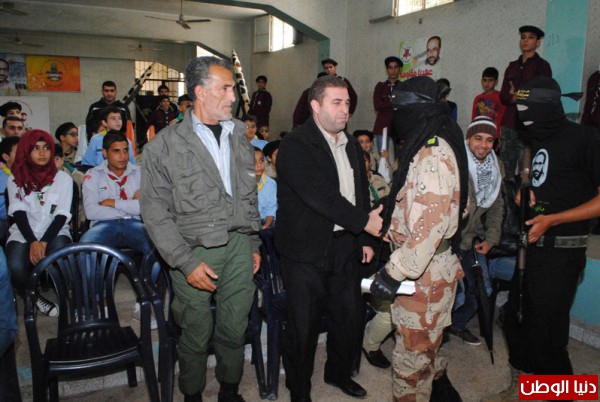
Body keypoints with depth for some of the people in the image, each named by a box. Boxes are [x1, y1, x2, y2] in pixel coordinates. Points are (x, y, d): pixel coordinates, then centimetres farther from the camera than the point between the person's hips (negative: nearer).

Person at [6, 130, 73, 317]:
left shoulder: (63, 178, 6)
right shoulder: (15, 180, 9)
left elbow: (61, 216, -3)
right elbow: (19, 214, -3)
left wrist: (44, 242, -19)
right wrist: (32, 242, -20)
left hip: (55, 232, -1)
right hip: (23, 234, 1)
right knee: (15, 266, -31)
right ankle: (33, 298, 1)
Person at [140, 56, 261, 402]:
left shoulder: (239, 137, 10)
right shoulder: (166, 146, -5)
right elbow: (155, 212, -7)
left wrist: (254, 244, 14)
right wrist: (186, 262, -12)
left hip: (239, 246, 4)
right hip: (195, 252, -3)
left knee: (235, 330, 11)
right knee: (197, 334, 9)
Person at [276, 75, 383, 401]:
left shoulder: (352, 146, 13)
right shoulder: (295, 146, -14)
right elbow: (321, 195, -23)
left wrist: (365, 239, 15)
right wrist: (364, 222, -19)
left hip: (346, 247, 7)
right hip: (306, 251, -7)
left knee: (350, 317, 16)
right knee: (303, 325, 6)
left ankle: (339, 373, 42)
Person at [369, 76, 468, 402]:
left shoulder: (432, 155, -22)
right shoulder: (437, 147, 12)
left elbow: (431, 224, -29)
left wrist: (395, 272, -26)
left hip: (424, 270, -10)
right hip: (426, 266, 10)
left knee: (412, 352, 5)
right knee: (422, 344, 26)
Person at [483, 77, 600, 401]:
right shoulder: (539, 141, 13)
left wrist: (552, 220, -22)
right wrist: (526, 195, 5)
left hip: (561, 252, -8)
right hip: (533, 247, 8)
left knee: (545, 332, -1)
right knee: (515, 318, 16)